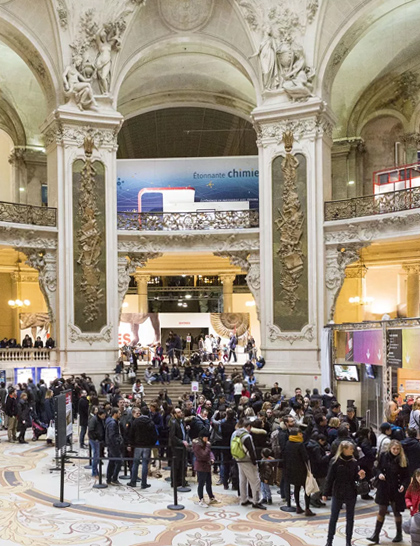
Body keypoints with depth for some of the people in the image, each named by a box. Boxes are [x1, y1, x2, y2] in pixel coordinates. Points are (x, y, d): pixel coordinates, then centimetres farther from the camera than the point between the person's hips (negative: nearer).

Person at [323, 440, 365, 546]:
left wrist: (360, 476, -18)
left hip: (351, 493, 3)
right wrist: (325, 493, -6)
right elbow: (330, 478, -7)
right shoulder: (335, 461, -10)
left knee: (350, 518, 10)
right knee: (333, 518, 7)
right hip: (337, 493, -3)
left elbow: (355, 477, 5)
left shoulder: (354, 462, 0)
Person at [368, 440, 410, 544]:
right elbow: (378, 468, 7)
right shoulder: (383, 456, -4)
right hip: (383, 488, 1)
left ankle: (399, 534, 29)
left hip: (396, 490, -1)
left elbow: (406, 476, -4)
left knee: (396, 512, 11)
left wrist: (404, 485, -21)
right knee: (382, 511, 3)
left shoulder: (402, 460, -8)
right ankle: (376, 535, 7)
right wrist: (379, 474, -14)